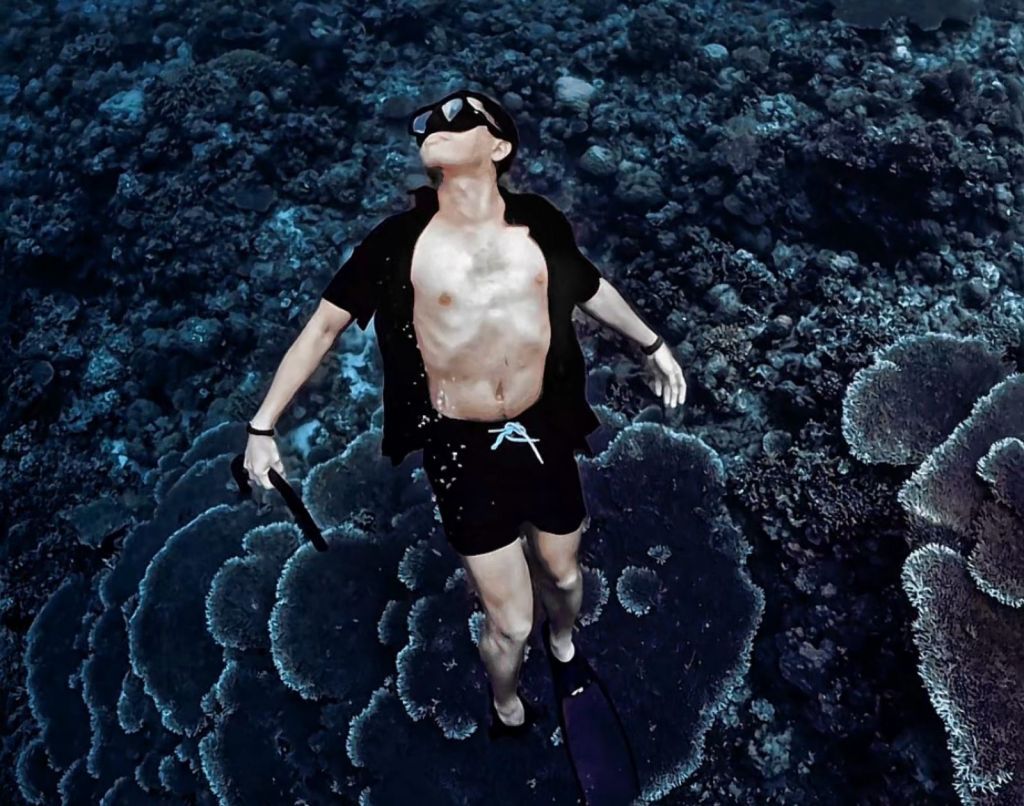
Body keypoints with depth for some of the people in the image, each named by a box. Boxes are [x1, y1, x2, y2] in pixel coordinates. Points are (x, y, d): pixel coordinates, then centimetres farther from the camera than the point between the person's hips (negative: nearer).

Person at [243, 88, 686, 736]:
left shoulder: (539, 223, -3)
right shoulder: (400, 241, -9)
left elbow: (590, 285, 16)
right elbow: (324, 326, -3)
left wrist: (652, 344, 24)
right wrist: (263, 425, -5)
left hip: (545, 435, 3)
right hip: (463, 449, -2)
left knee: (563, 573, 25)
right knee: (510, 622, 6)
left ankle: (564, 647, 62)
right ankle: (508, 710, 41)